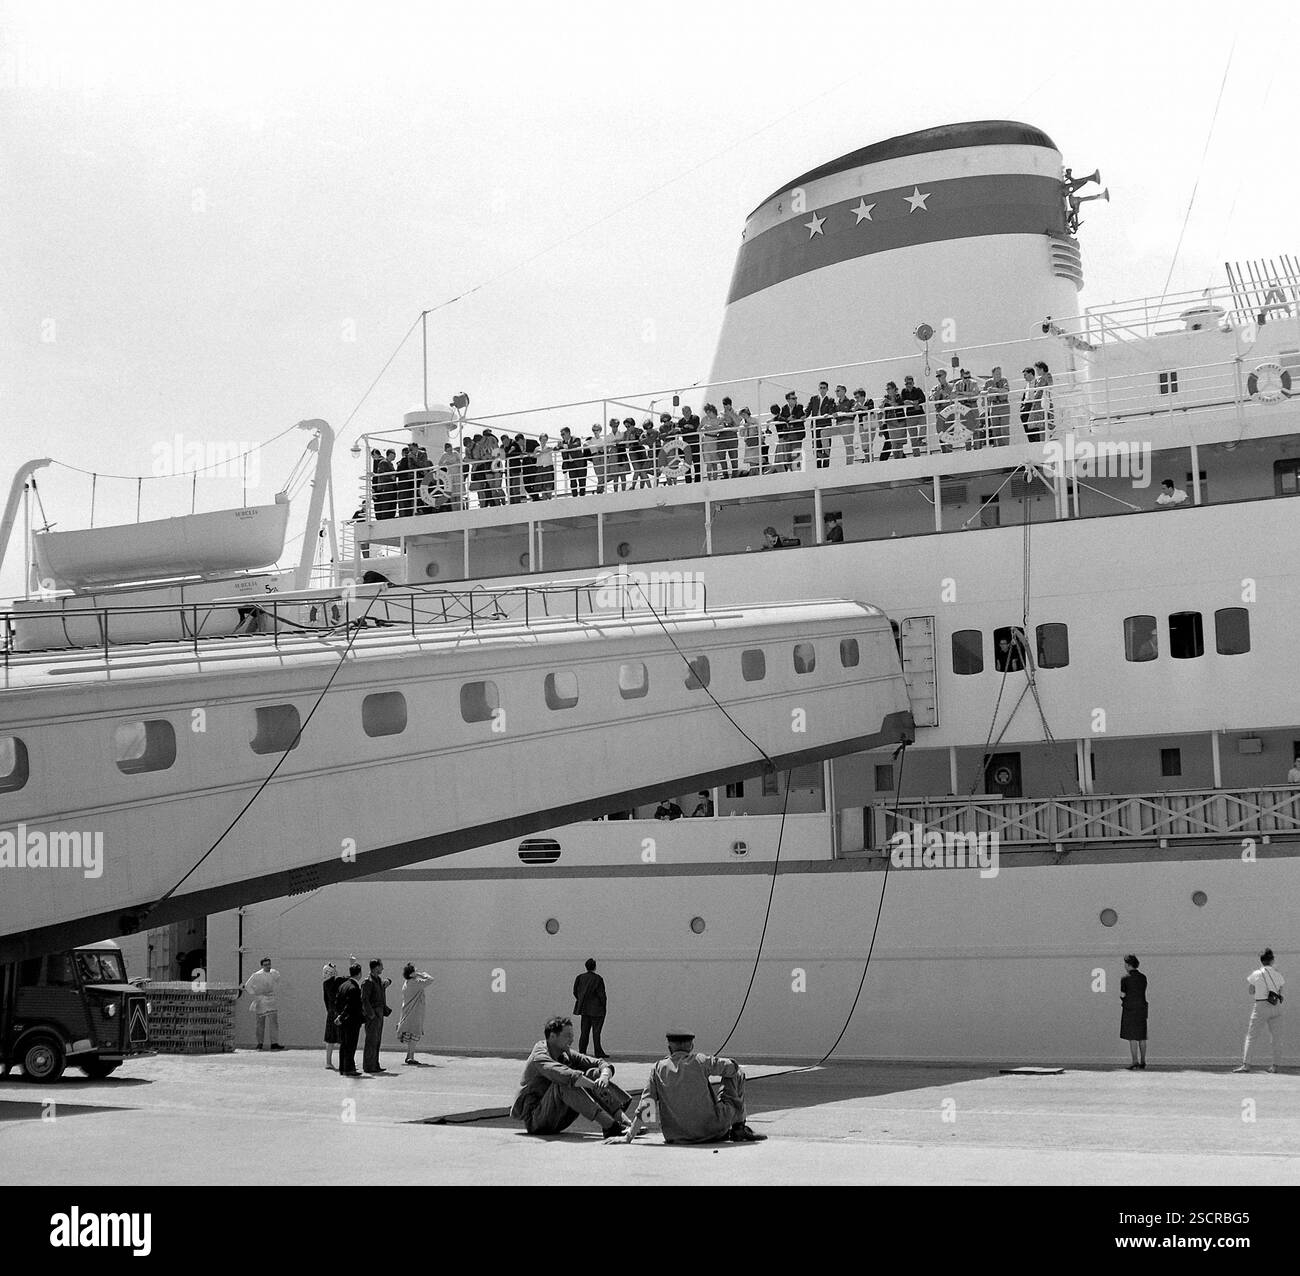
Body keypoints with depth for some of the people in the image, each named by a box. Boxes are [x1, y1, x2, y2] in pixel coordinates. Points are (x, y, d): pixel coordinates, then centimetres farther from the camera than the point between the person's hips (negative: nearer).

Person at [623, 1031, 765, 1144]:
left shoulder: (658, 1068, 2)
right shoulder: (700, 1061, -6)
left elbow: (646, 1105, -2)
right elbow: (733, 1067, 2)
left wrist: (630, 1135, 3)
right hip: (712, 1130, -3)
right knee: (736, 1077, 15)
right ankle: (738, 1129, 16)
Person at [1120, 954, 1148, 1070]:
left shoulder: (1125, 979, -11)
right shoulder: (1143, 977, 7)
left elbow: (1122, 996, -10)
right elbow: (1144, 993, 12)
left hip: (1129, 1009, -6)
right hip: (1141, 1008, 6)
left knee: (1132, 1037, -4)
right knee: (1142, 1036, 11)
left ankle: (1135, 1062, -7)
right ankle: (1143, 1061, 14)